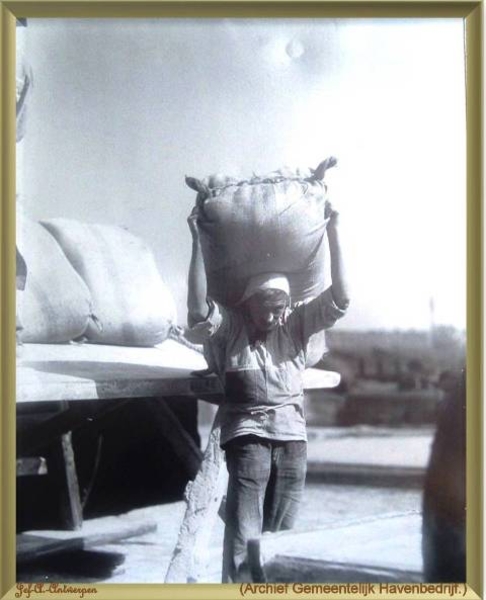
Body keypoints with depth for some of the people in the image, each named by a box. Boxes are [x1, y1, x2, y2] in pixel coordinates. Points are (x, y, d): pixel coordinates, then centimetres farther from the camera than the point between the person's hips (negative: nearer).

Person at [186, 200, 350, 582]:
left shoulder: (296, 325, 6)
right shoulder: (230, 327, -3)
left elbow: (339, 300, -3)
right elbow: (199, 309, -22)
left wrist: (333, 233, -7)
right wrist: (199, 241, -23)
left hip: (293, 438, 4)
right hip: (248, 435, -3)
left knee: (279, 535, 9)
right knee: (243, 535, -8)